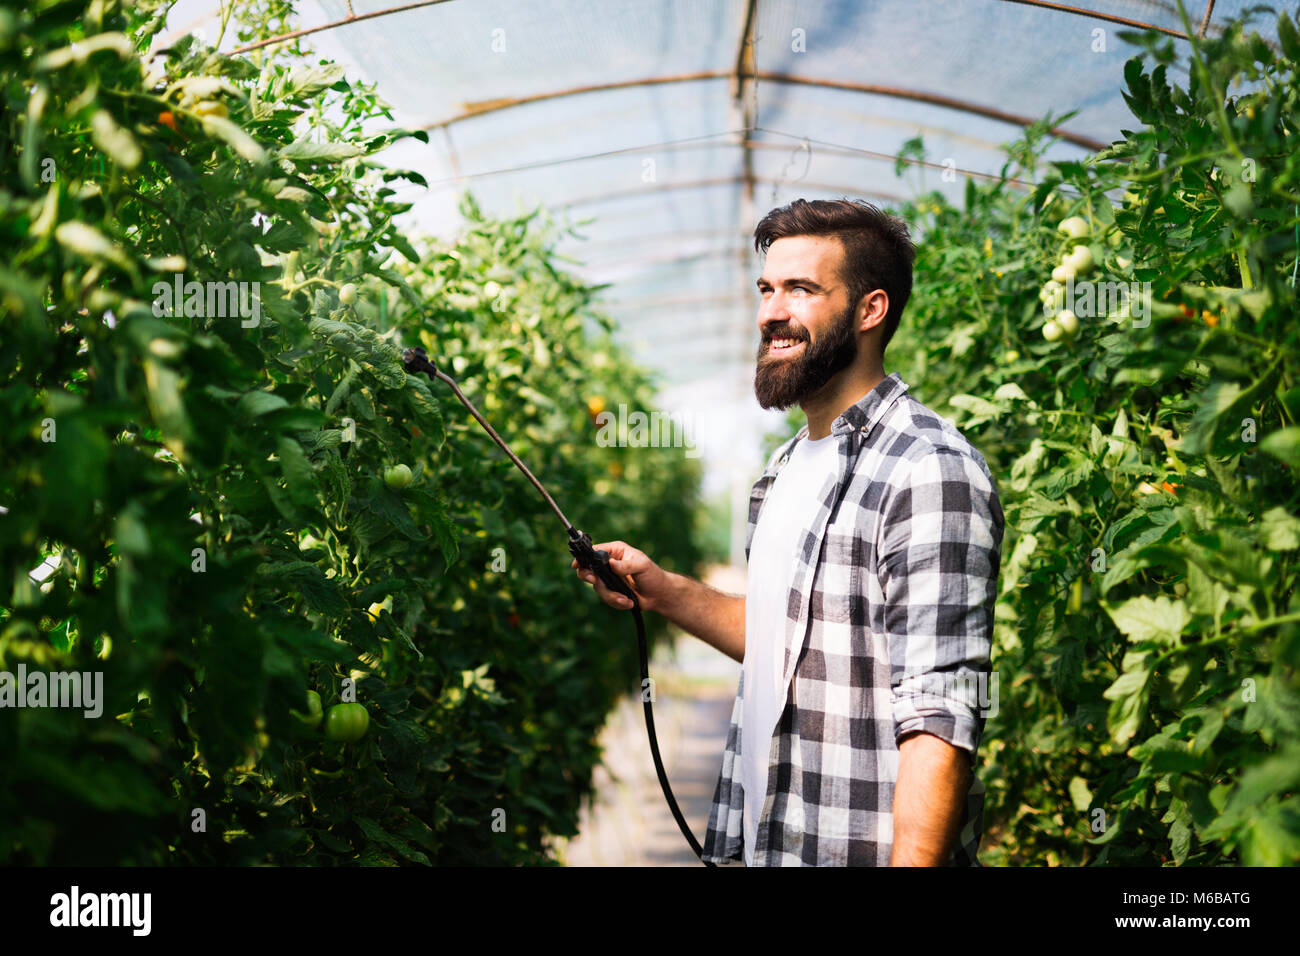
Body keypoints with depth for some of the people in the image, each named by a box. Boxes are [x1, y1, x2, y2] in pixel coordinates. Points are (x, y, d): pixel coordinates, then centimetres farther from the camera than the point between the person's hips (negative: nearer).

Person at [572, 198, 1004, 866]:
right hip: (764, 839, 9)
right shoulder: (790, 465, 11)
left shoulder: (931, 472, -18)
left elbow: (940, 722, -24)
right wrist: (665, 592, 10)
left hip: (864, 849, -9)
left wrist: (913, 862, -29)